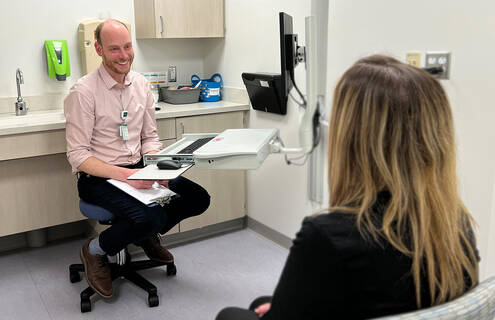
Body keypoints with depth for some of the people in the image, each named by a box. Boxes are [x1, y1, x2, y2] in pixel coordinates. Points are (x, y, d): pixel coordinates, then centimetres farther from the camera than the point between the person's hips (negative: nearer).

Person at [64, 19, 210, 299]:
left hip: (138, 169, 6)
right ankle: (96, 250, 1)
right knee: (150, 217, -31)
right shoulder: (84, 91, -14)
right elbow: (78, 156, -15)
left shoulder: (141, 85, 4)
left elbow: (150, 138, 10)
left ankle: (148, 236, 19)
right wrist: (124, 174, -28)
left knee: (198, 199, -8)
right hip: (98, 178, -6)